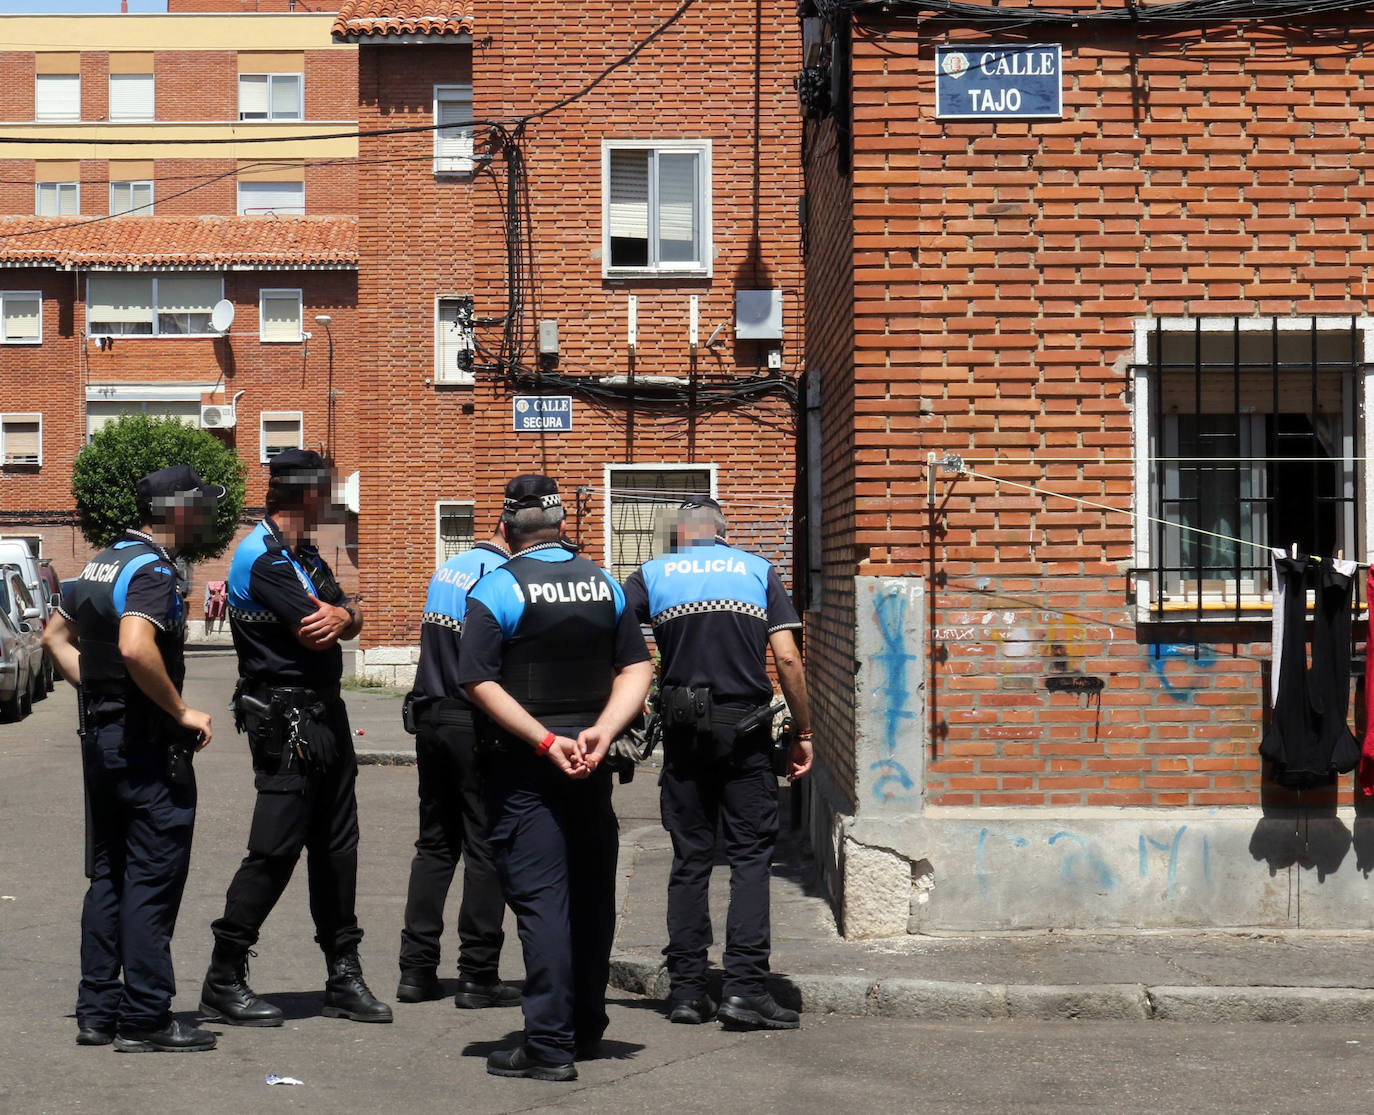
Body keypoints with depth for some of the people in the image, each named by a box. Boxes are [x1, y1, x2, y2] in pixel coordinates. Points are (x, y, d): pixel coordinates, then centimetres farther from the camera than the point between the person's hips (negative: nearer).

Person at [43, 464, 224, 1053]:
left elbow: (56, 636, 23)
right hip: (147, 741, -9)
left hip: (100, 734, 9)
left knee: (109, 876, 14)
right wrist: (182, 712, -22)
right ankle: (146, 1019, -2)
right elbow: (135, 649, -32)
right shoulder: (153, 570, -16)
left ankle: (97, 1010, 17)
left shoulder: (101, 563, 14)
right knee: (153, 878, -4)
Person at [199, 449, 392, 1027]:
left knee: (336, 845, 11)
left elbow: (350, 617, 9)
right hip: (284, 715, -9)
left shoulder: (304, 553, 17)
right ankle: (224, 979, 1)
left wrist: (339, 615, -14)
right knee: (275, 849, -8)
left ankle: (343, 977, 17)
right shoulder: (263, 557, -14)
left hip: (325, 713, 9)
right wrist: (339, 614, 4)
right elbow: (313, 633, -19)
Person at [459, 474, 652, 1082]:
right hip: (591, 762, 5)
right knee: (591, 895, 14)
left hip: (528, 765, -4)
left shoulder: (496, 588, -7)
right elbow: (636, 669, 2)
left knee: (540, 898, -5)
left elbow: (480, 682, -16)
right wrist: (601, 731, -8)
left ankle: (550, 1044, -7)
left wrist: (545, 741, -16)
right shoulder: (602, 583, 7)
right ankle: (587, 1029, 26)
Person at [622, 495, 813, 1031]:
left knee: (690, 860, 8)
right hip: (747, 733, -1)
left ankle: (686, 990, 9)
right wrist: (803, 732, 3)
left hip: (684, 734, 1)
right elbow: (787, 657, -3)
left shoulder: (651, 575, 7)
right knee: (750, 855, 2)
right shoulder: (759, 571, 6)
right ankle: (745, 987, -8)